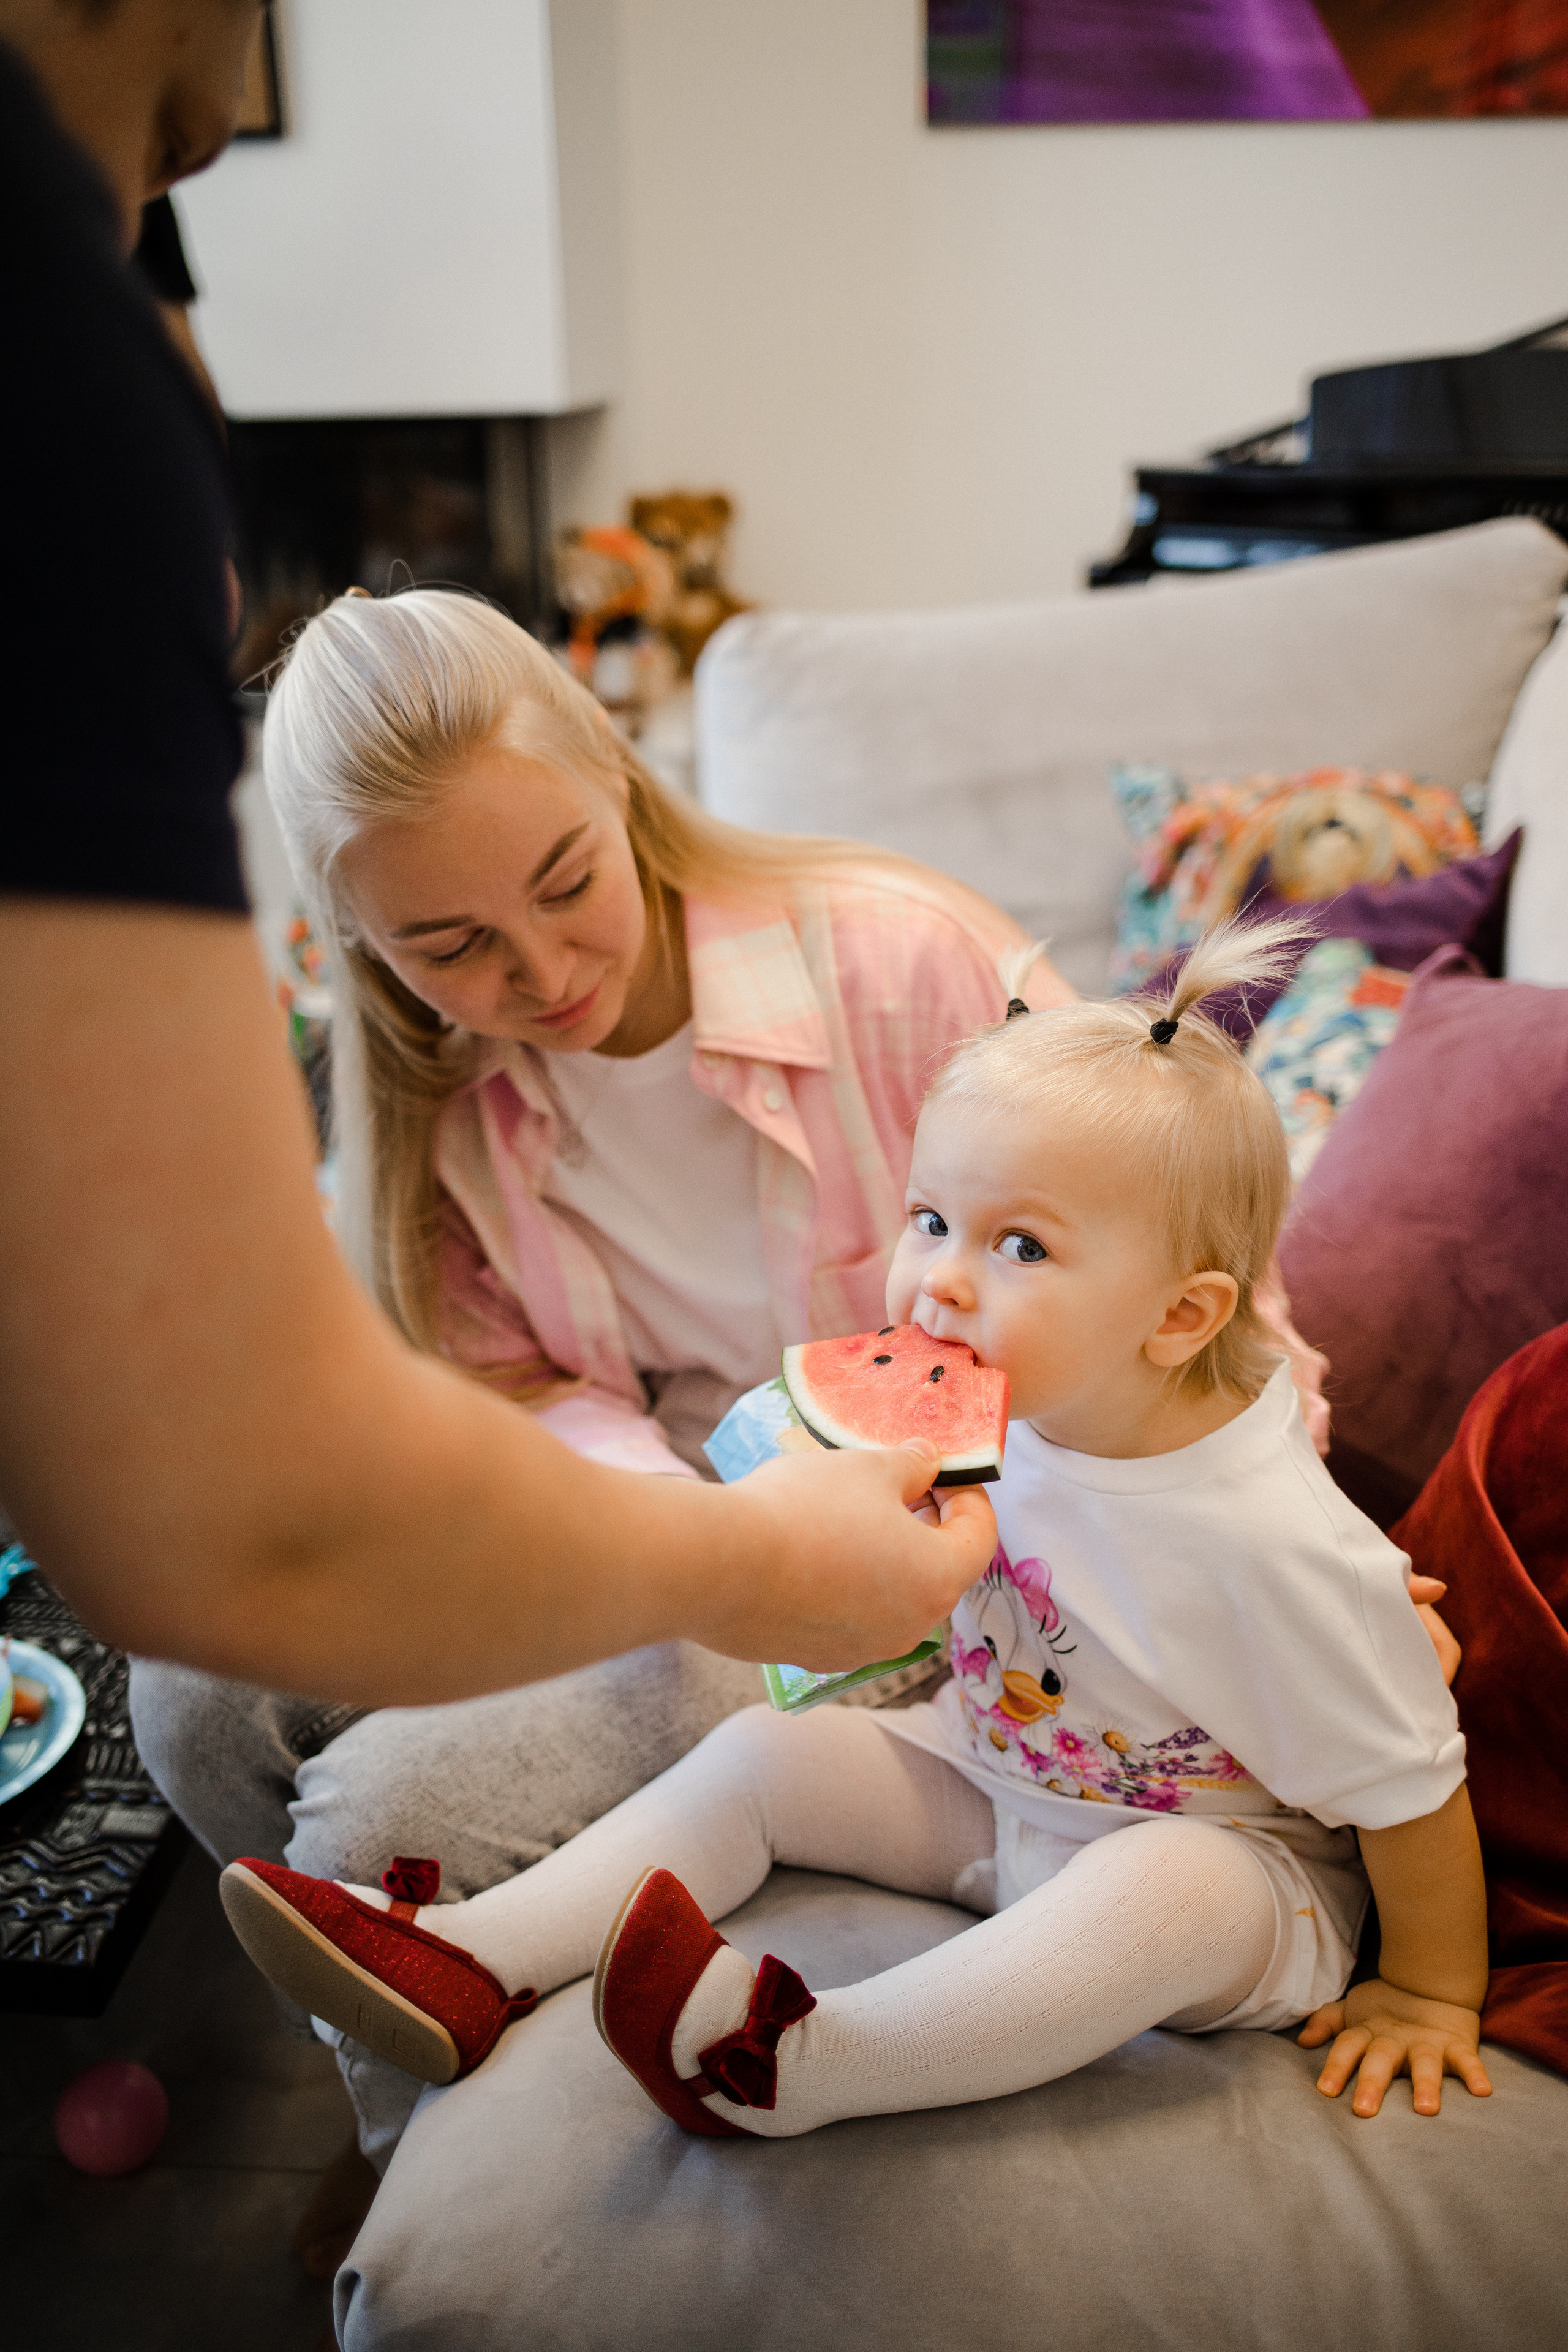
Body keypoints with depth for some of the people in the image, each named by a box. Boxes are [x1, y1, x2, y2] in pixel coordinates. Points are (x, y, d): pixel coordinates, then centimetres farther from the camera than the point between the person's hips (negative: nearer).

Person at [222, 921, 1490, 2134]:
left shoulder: (1272, 1537, -31)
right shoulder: (990, 1422, -13)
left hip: (1223, 1850, -6)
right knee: (762, 1750, -3)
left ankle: (793, 2066, -42)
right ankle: (475, 1962, -6)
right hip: (990, 1782, 6)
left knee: (1174, 1893, -38)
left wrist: (1431, 1988, -8)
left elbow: (1410, 1781, -18)